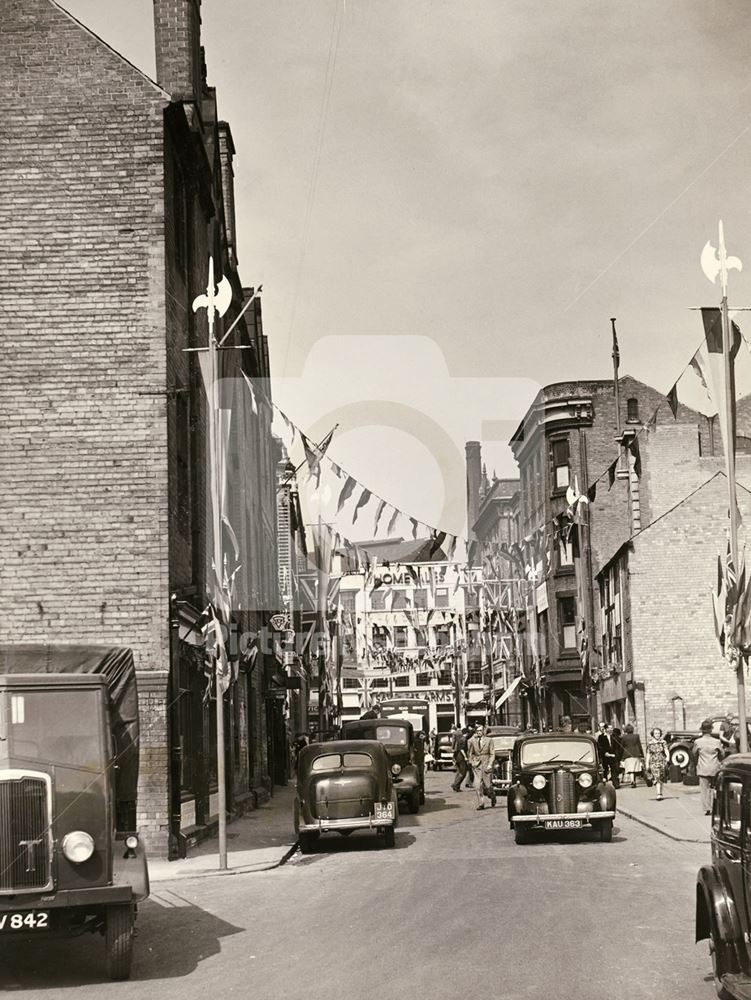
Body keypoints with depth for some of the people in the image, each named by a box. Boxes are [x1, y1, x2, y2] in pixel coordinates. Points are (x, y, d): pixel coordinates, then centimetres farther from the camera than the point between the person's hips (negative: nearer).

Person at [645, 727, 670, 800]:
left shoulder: (663, 742, 4)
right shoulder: (650, 743, 5)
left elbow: (666, 750, -9)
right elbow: (648, 754, 8)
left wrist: (667, 757, -29)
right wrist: (647, 764, 5)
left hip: (662, 762, 1)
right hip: (653, 762, -1)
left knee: (661, 779, 7)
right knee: (657, 778, -15)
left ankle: (659, 794, 24)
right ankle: (659, 794, -15)